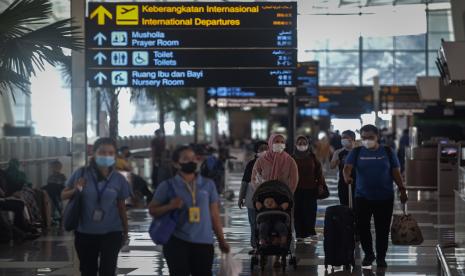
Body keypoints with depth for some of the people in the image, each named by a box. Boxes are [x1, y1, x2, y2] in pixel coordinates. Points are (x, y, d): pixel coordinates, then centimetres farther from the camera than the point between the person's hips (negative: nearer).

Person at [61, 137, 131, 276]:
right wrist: (75, 190, -18)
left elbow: (121, 206, 6)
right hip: (85, 232, 1)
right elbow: (63, 195, 3)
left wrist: (125, 231, 14)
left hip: (111, 232, -1)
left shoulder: (119, 179, -4)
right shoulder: (81, 174, -7)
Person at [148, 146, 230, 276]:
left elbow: (214, 214, 12)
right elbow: (152, 209, 4)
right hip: (177, 242, -3)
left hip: (204, 242, 3)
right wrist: (170, 206, -15)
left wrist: (221, 240, 11)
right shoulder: (168, 186, 0)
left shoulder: (208, 185, 8)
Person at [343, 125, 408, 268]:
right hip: (362, 197, 0)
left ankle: (381, 257, 16)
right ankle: (368, 254, 19)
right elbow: (347, 167, -11)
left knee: (382, 229, 3)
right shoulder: (357, 152, 3)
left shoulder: (387, 152, 4)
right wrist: (347, 177, -33)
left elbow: (396, 172, 7)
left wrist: (402, 189, 0)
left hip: (385, 197, 0)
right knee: (362, 226, -1)